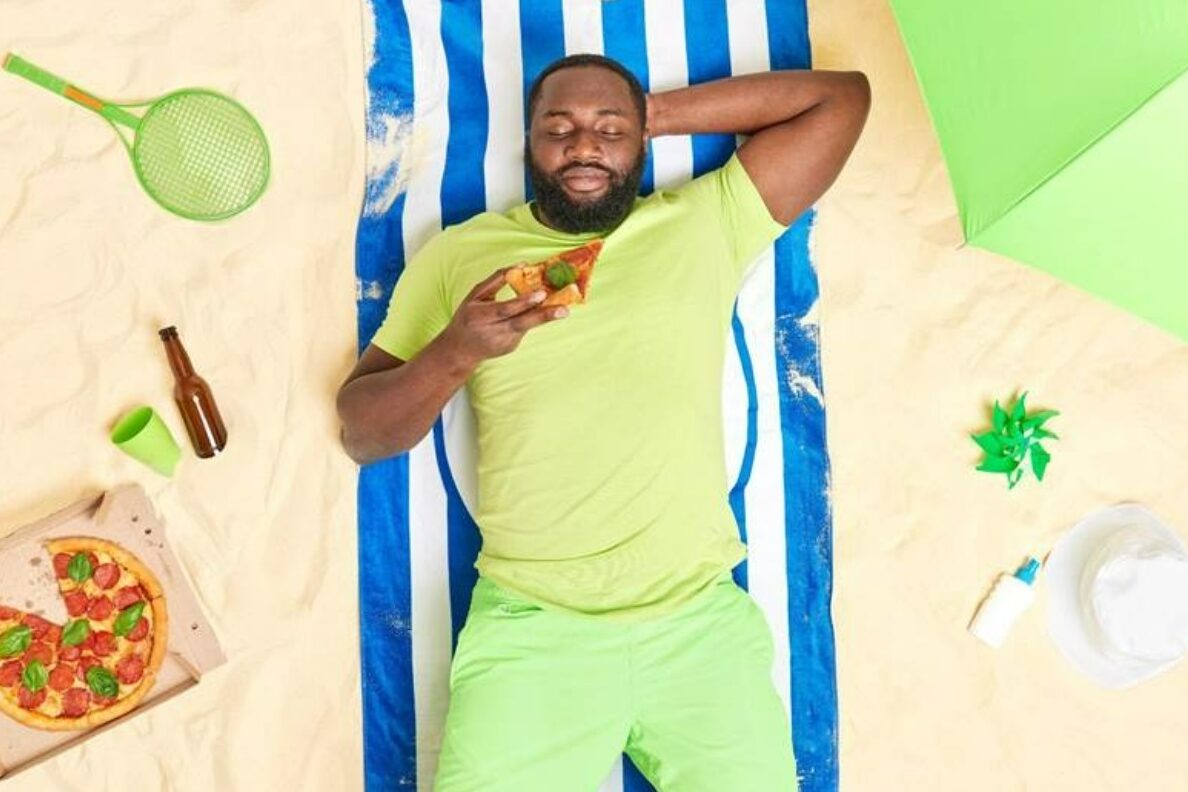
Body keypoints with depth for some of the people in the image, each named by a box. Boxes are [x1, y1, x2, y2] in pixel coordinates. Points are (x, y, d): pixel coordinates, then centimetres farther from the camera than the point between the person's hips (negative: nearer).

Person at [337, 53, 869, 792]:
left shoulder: (705, 225, 7)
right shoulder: (459, 254, 6)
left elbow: (843, 95, 10)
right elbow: (361, 433, 6)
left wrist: (661, 112, 7)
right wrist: (454, 353, -14)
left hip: (701, 621, 1)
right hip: (529, 628, 0)